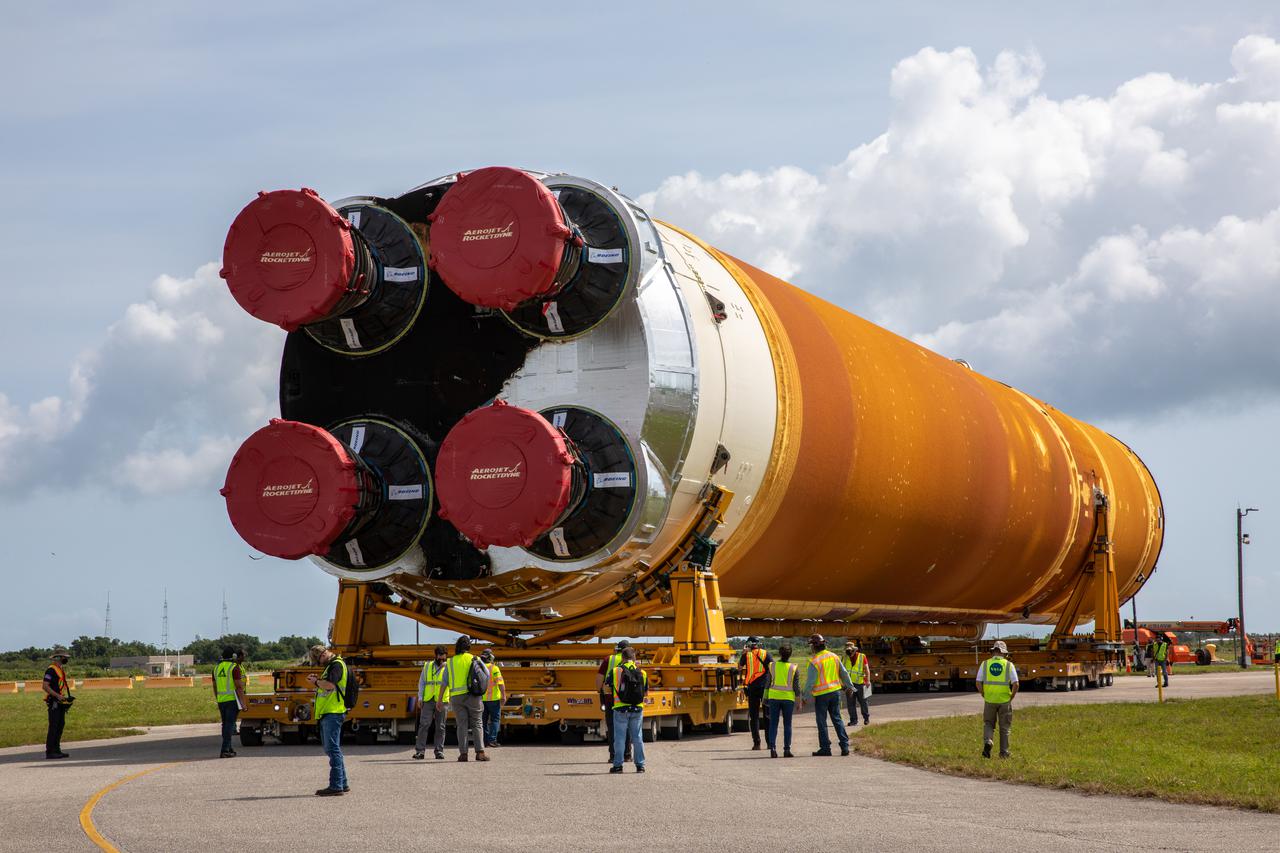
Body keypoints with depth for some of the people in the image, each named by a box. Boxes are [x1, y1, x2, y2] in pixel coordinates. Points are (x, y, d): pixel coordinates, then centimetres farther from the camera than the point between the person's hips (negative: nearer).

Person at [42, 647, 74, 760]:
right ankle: (49, 752, -8)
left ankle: (57, 750, 14)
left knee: (61, 725, 10)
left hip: (60, 703, 9)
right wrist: (57, 695, -24)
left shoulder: (61, 670, 17)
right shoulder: (51, 670, -13)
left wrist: (68, 697, 13)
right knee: (53, 727, -9)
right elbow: (45, 686, -20)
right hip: (54, 703, -9)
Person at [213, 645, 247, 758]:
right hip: (232, 699, -6)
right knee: (230, 725, -6)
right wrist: (243, 703, -11)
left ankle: (228, 749, 21)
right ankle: (225, 750, -12)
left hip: (221, 701, 6)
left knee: (225, 724, 15)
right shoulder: (235, 667, -9)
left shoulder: (217, 667, 12)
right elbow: (239, 686, -14)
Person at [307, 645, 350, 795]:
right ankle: (343, 784, 22)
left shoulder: (337, 665, -11)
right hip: (327, 713, 11)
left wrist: (316, 681, -8)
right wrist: (318, 680, 9)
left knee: (333, 749, -12)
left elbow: (330, 685, -24)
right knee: (331, 749, 15)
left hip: (333, 713, -11)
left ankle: (336, 786, -13)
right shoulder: (331, 665, 21)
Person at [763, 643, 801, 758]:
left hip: (774, 697, 1)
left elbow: (767, 683, 3)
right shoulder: (794, 668, -3)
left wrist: (765, 697, 13)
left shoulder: (772, 666, 0)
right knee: (787, 724, 6)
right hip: (788, 697, -1)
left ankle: (772, 748, -6)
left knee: (773, 724, 4)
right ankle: (787, 750, 3)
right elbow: (796, 686, -3)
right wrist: (801, 699, 8)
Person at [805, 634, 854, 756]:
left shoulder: (814, 661, -13)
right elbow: (844, 673, 13)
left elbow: (810, 681, -13)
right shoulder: (834, 657, 5)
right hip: (835, 691, 6)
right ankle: (844, 745, 5)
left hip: (821, 694, -6)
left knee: (822, 722, 4)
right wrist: (849, 686, 26)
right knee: (837, 719, 11)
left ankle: (825, 747, 6)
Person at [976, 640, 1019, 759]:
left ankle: (987, 741, -11)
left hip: (989, 700, 1)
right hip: (1005, 700, -1)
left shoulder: (985, 664, 0)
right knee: (1004, 727, 12)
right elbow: (1015, 684, -8)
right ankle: (1004, 752, 14)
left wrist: (984, 696, 9)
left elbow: (978, 683, -2)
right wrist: (1011, 697, 5)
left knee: (988, 724, 15)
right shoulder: (1009, 665, -3)